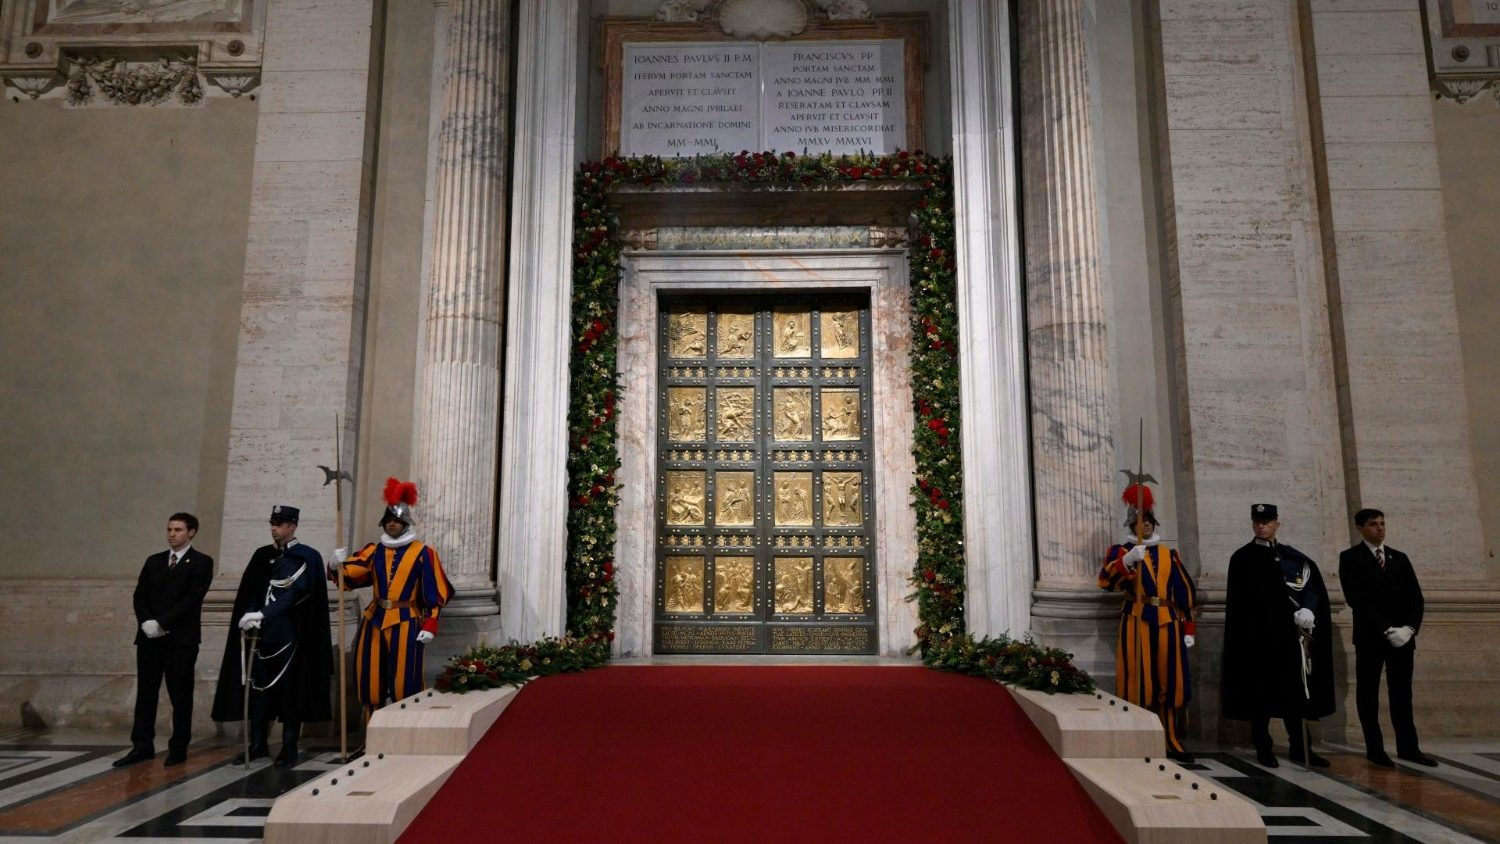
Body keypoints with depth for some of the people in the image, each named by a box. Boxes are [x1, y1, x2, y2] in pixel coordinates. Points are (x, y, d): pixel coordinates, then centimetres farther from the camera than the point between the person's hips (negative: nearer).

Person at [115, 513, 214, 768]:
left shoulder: (201, 562, -2)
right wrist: (146, 622, -8)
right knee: (145, 692, 6)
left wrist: (162, 623, -15)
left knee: (180, 695, 1)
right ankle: (142, 746, 13)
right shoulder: (153, 561, 15)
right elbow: (140, 595, 9)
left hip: (181, 638, -5)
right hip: (149, 637, 5)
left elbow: (192, 598, -11)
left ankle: (178, 748, 10)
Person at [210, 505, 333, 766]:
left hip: (290, 634, -4)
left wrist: (263, 615, -23)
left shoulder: (308, 557, -3)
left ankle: (289, 748, 6)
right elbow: (248, 592, 7)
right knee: (258, 686, 5)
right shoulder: (262, 555, 13)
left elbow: (295, 594, -13)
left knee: (290, 689, 0)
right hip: (261, 632, 5)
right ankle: (258, 744, 16)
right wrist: (248, 616, -12)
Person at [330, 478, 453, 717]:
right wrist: (337, 565, -22)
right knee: (372, 680, 9)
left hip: (405, 624, -4)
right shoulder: (374, 551, 8)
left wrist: (429, 626, -10)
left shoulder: (423, 553, -3)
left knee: (405, 682, -2)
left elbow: (435, 594, -5)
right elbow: (349, 573, 0)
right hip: (374, 621, 4)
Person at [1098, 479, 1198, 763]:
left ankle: (1170, 742, 15)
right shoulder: (1120, 552, 4)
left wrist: (1189, 629, 8)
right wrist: (1127, 561, -34)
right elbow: (1106, 580, -16)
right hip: (1137, 621, -4)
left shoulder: (1169, 554, 16)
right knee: (1139, 682, -6)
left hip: (1168, 622, 4)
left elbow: (1186, 593, 15)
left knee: (1169, 682, 5)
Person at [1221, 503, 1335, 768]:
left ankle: (1299, 747, 14)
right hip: (1257, 636, -3)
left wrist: (1308, 610, -15)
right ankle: (1263, 748, 9)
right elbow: (1238, 602, -2)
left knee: (1293, 690, 7)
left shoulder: (1293, 557, 11)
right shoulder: (1242, 558, 1)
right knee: (1261, 691, 2)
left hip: (1288, 634, 3)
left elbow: (1314, 585, 4)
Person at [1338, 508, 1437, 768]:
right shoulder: (1350, 558, -1)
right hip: (1370, 636, -4)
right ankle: (1375, 749, 6)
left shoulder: (1400, 558, 14)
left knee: (1402, 693, 8)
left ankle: (1408, 747, 15)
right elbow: (1355, 599, -11)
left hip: (1403, 635, 4)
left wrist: (1410, 627, -9)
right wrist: (1387, 629, -17)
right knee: (1368, 693, 1)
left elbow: (1416, 596, 8)